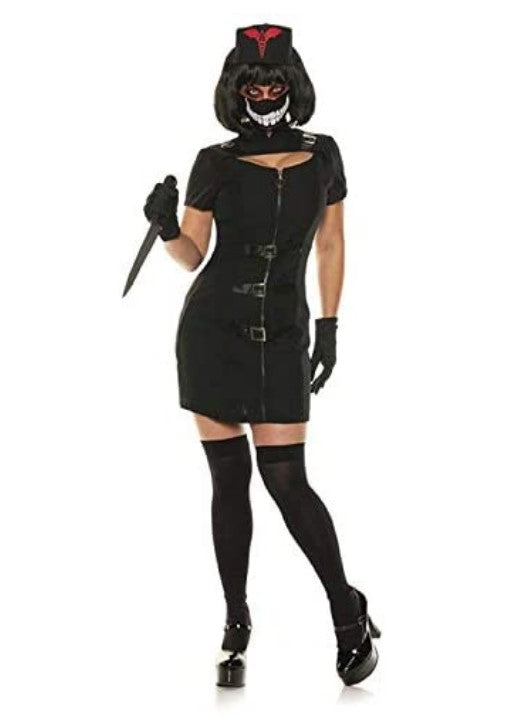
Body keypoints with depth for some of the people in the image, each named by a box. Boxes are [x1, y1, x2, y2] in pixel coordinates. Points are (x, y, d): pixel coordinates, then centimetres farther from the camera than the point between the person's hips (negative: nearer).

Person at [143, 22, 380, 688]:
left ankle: (349, 612, 11)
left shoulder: (321, 156, 4)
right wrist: (166, 227, -17)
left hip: (283, 333, 0)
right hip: (213, 326, 0)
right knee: (230, 476, 2)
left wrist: (328, 328, 6)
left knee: (286, 479, -6)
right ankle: (236, 625, 14)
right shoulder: (216, 164, 0)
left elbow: (330, 244, 11)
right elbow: (192, 255, 4)